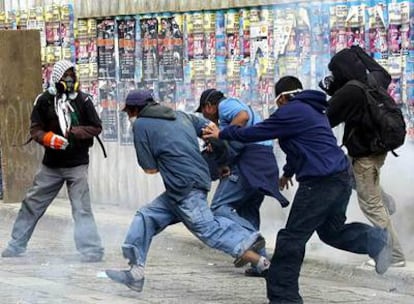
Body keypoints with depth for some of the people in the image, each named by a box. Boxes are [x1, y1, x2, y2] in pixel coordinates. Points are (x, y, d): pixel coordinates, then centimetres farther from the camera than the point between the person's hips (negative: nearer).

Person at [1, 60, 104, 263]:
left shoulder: (82, 100, -3)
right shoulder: (44, 101, -2)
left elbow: (96, 128, 0)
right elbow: (35, 130, 1)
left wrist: (75, 132, -16)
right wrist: (48, 138, -20)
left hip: (77, 164, -2)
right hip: (51, 164, 2)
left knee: (82, 208, -10)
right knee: (32, 204, 10)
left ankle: (91, 251, -9)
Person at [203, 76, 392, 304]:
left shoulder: (291, 112, -7)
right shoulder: (313, 111, 23)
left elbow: (255, 133, -5)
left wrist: (222, 134, 9)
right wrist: (288, 172, 52)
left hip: (319, 183, -10)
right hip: (341, 179, 10)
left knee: (292, 240, -4)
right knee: (331, 230, 25)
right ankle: (375, 239, 5)